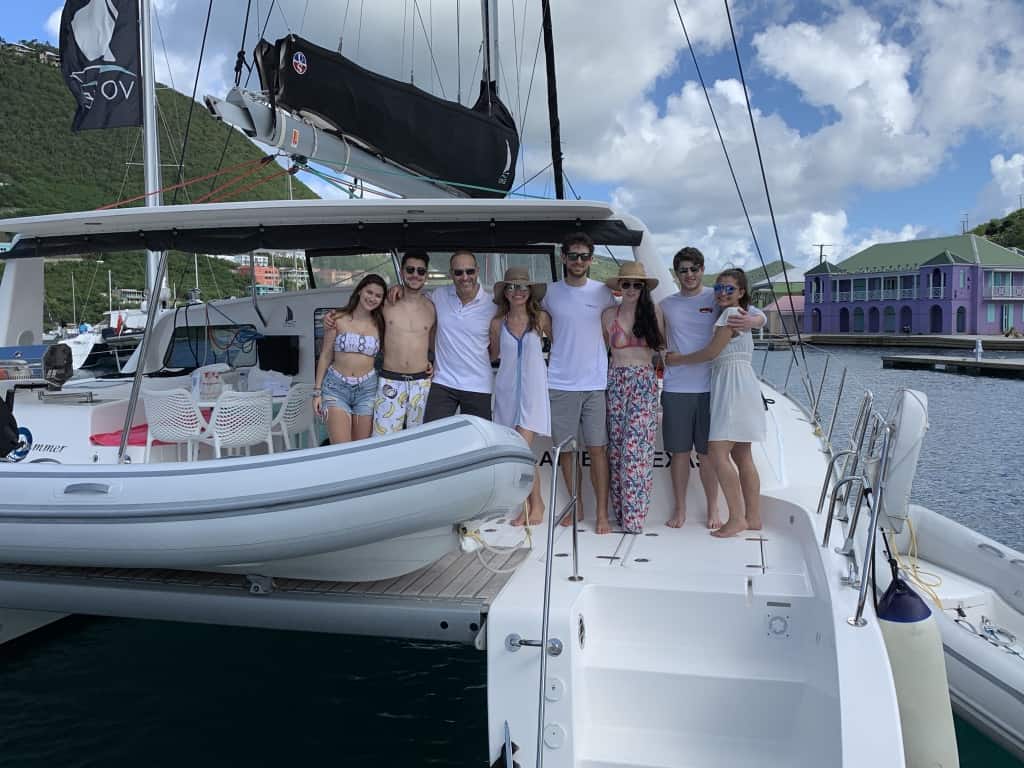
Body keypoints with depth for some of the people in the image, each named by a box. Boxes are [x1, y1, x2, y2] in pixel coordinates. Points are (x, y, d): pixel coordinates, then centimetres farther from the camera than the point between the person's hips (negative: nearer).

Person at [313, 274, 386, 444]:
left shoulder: (379, 324, 5)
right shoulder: (338, 320, -1)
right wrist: (317, 391, 1)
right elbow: (325, 355, 3)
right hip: (336, 387, -2)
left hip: (367, 389, 2)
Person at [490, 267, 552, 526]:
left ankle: (536, 503, 5)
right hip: (506, 389, 3)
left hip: (533, 389, -3)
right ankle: (528, 504, 17)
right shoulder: (498, 323, 6)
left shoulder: (541, 318, 1)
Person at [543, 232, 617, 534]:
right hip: (560, 383, 1)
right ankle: (575, 505, 23)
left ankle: (602, 513, 7)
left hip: (596, 382, -1)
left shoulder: (603, 292, 2)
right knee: (564, 447, 8)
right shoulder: (550, 293, 3)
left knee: (598, 448, 0)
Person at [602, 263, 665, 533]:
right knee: (617, 445, 0)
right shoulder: (609, 315, 8)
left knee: (637, 445, -10)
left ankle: (633, 515, -5)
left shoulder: (654, 312, 6)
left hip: (645, 383, -1)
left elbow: (662, 346, 14)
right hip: (616, 381, 2)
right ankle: (622, 511, 8)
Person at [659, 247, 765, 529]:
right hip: (675, 389, 1)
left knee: (707, 453, 5)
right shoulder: (666, 305, 9)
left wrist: (750, 321, -25)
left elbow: (760, 316, -4)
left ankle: (713, 510, 20)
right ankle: (680, 509, 21)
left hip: (709, 388, -1)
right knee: (679, 452, 7)